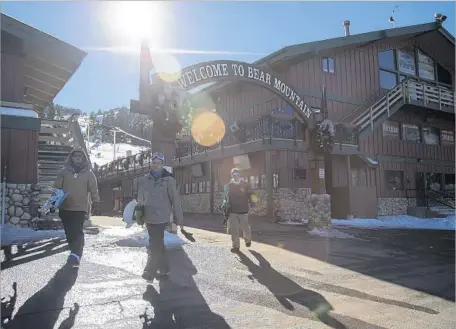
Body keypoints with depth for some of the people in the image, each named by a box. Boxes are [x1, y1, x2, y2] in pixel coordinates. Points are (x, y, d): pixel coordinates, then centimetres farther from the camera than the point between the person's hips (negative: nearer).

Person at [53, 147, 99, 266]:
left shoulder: (89, 174, 4)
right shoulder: (64, 172, 8)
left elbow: (94, 190, 3)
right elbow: (57, 188, 7)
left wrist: (95, 203, -4)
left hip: (80, 208, -3)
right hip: (65, 208, 3)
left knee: (77, 232, -14)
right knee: (69, 232, 9)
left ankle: (76, 255, -20)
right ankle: (75, 253, 22)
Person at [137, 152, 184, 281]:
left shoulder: (168, 180, -6)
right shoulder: (143, 180, 6)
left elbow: (175, 200, -6)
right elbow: (140, 200, 13)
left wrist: (179, 219, -6)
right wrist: (140, 216, 10)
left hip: (161, 218, -5)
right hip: (149, 218, 5)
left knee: (154, 246, -6)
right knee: (158, 245, 15)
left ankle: (150, 272, 5)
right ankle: (163, 268, 28)